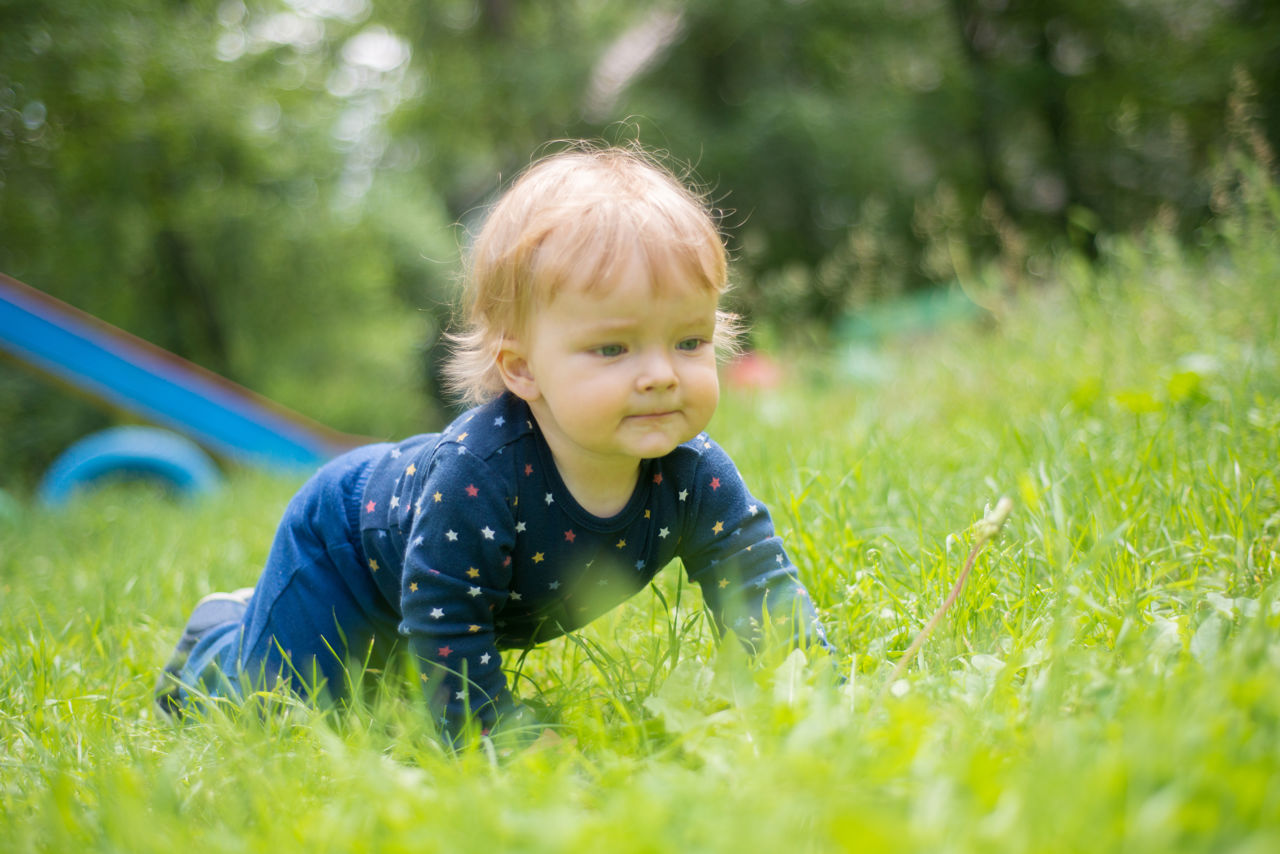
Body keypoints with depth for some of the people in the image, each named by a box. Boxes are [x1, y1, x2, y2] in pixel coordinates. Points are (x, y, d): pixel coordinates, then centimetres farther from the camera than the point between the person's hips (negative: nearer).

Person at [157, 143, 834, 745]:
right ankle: (219, 639, 34)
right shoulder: (478, 469, -46)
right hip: (341, 539, -6)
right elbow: (444, 622, -38)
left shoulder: (693, 473, -30)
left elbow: (762, 587, -23)